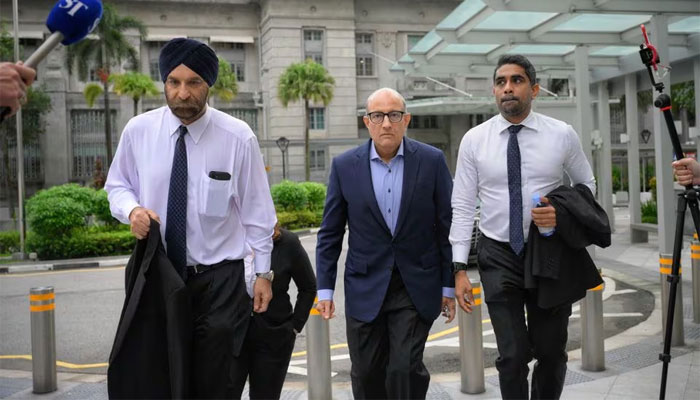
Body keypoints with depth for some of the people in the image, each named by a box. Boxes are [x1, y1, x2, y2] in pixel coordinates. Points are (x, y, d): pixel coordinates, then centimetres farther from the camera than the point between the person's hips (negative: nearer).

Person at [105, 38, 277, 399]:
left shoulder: (238, 137, -11)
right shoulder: (138, 131, -5)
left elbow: (257, 210, -3)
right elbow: (117, 185, 10)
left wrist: (263, 272, 0)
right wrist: (132, 208, -13)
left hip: (219, 279, -2)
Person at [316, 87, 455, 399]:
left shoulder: (432, 161, -3)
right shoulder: (344, 166, -1)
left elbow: (447, 227, 0)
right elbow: (330, 234, 4)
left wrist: (449, 286, 1)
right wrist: (325, 288, 1)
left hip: (416, 288, -1)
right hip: (366, 288, 2)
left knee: (406, 369, -7)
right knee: (366, 375, 9)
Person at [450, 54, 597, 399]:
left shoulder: (562, 135, -3)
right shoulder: (474, 140, -3)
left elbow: (587, 186, 11)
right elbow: (462, 208, -2)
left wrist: (564, 213, -12)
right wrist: (460, 268, -8)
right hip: (498, 255, -1)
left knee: (552, 352, 13)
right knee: (512, 356, -4)